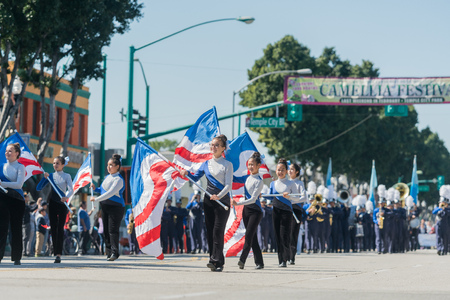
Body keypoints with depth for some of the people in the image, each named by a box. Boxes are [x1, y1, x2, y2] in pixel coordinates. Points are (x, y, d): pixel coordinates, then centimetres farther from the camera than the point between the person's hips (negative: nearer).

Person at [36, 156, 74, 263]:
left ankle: (59, 253, -17)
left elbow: (71, 190, -10)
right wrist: (45, 178, -9)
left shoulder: (66, 176, 2)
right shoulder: (51, 176, 9)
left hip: (62, 203, -3)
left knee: (60, 228, -10)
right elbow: (38, 188, 5)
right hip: (52, 204, 3)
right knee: (53, 228, 4)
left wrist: (66, 196, -30)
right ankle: (56, 253, 11)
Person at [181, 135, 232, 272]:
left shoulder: (227, 165, -2)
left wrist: (219, 196, -26)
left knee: (218, 230, -12)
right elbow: (195, 178, 22)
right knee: (210, 230, 3)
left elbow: (228, 185, -10)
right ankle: (218, 262, 8)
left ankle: (216, 261, -16)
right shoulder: (206, 164, 13)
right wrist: (186, 173, 1)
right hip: (208, 199, 5)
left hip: (222, 200, -5)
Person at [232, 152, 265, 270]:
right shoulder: (248, 178, 11)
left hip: (255, 211, -8)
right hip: (246, 210, 8)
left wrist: (238, 203, -28)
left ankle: (242, 260, -24)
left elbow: (253, 199, -20)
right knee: (252, 237, 6)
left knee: (249, 235, -17)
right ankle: (259, 262, 10)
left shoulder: (259, 181, -12)